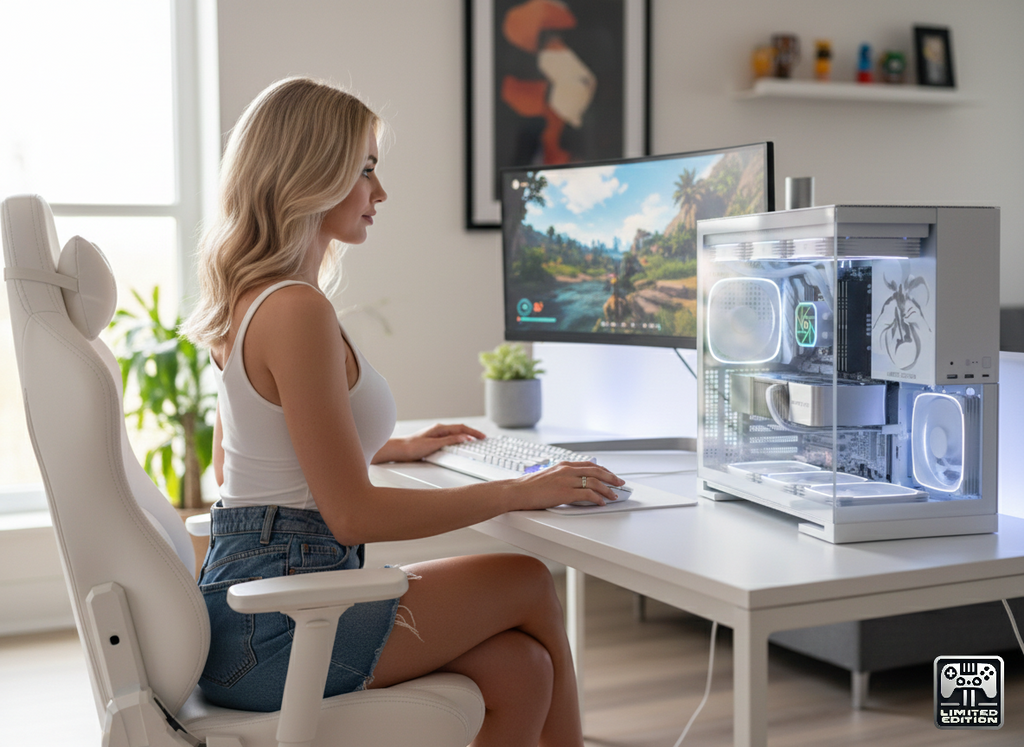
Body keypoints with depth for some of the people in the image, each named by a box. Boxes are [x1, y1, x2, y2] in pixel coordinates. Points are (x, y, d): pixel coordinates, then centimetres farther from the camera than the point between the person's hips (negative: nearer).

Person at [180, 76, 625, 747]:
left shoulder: (250, 298, 12)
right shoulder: (298, 310, -19)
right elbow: (352, 513, -20)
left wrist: (394, 448, 27)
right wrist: (519, 492, -12)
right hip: (273, 632, -9)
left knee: (521, 668, 4)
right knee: (531, 584, 5)